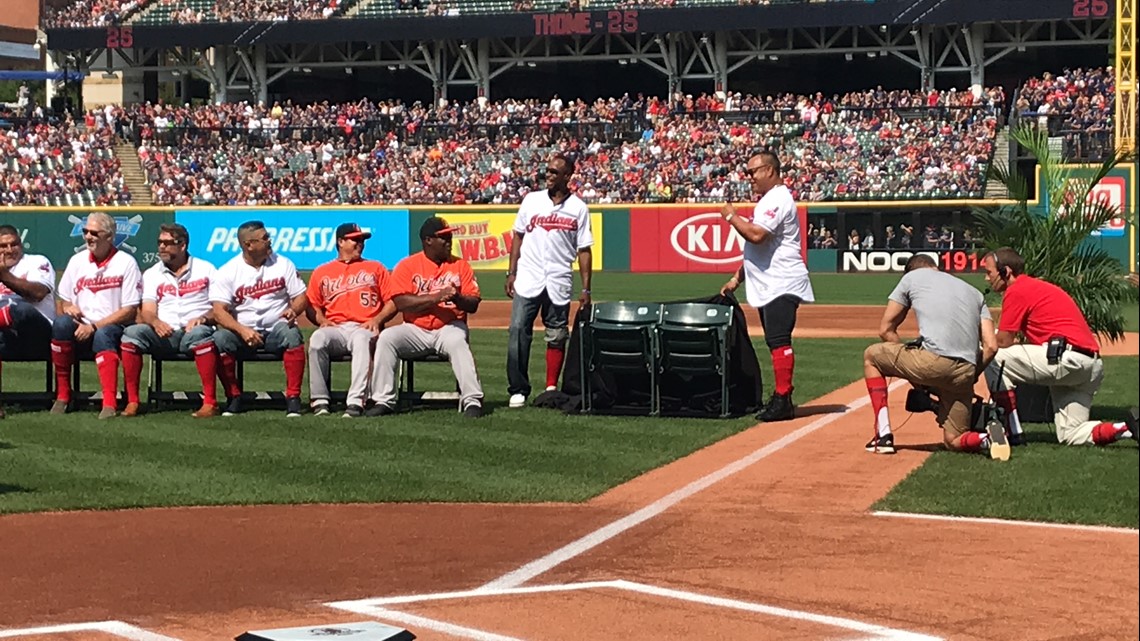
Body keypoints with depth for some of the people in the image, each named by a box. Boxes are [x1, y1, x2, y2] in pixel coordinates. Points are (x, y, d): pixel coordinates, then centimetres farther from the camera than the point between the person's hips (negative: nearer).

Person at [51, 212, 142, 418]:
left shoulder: (126, 263, -1)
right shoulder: (77, 261, 14)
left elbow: (129, 311, -7)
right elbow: (63, 303, 18)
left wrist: (94, 327, -15)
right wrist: (68, 308, -8)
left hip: (112, 328, -4)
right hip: (81, 330, 4)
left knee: (103, 335, -38)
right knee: (61, 323, -29)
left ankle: (109, 403, -45)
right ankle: (62, 396, -22)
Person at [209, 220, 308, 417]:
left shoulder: (283, 264, 6)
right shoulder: (227, 272, -2)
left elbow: (301, 297, 6)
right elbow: (219, 311, -11)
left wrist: (293, 310, -18)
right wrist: (242, 330, -28)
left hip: (276, 329, 1)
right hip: (241, 330, -1)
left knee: (292, 334, -33)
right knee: (219, 339, -31)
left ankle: (293, 398, -25)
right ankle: (233, 398, -13)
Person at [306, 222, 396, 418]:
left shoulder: (375, 269, 22)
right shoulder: (322, 272, 23)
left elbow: (393, 302, 13)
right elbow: (312, 306, 18)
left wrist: (377, 320, -5)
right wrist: (322, 320, -3)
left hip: (364, 328, -1)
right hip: (334, 328, 1)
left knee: (362, 339, -38)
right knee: (317, 339, -34)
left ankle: (356, 402, -48)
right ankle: (319, 401, -31)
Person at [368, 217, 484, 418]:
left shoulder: (460, 265, 6)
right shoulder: (407, 266, 2)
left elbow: (473, 305, 0)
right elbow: (400, 302, -12)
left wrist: (458, 299, -23)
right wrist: (435, 298, -21)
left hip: (449, 327, -1)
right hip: (415, 330, 1)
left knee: (457, 342, -34)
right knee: (386, 338, -24)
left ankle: (472, 400, -36)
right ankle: (384, 400, -19)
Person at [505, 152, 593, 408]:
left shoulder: (578, 208, 3)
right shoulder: (532, 200, 6)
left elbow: (584, 250, 3)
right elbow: (518, 237, 11)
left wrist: (586, 288, -2)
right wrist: (511, 273, 3)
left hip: (559, 283, 0)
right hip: (528, 279, 0)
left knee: (557, 336, 5)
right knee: (518, 330, -9)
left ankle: (551, 388, 15)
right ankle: (518, 390, -6)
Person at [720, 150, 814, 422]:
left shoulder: (778, 199, -12)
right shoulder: (766, 200, 21)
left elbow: (756, 235, -25)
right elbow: (754, 246, 26)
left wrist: (732, 217, -10)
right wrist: (737, 278, 24)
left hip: (781, 285, -11)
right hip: (768, 286, 11)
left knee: (779, 340, -15)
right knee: (774, 341, 13)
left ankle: (783, 400, -18)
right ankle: (780, 399, 17)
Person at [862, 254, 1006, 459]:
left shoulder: (912, 276, 19)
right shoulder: (975, 293, 28)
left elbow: (886, 330, 19)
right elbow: (991, 346, 14)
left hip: (934, 360, -4)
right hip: (964, 374, 4)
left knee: (872, 356, 23)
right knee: (954, 440, 20)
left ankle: (883, 436, 13)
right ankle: (987, 439, -15)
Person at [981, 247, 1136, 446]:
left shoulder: (1016, 291, -3)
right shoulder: (1036, 286, 26)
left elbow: (1003, 342, -2)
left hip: (1067, 358, -10)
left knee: (994, 359, -6)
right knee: (1071, 435, 14)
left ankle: (1013, 431, -7)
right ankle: (1128, 429, -3)